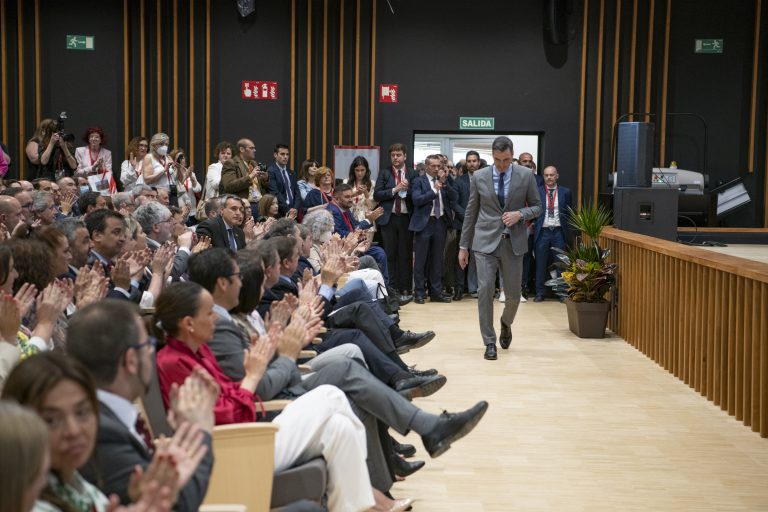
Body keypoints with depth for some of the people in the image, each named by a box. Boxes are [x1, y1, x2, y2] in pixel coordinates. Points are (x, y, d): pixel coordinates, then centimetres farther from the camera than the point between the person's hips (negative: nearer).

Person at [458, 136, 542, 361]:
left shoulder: (526, 176, 0)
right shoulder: (479, 177, 1)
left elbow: (537, 206, 7)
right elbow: (470, 213, 6)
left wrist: (520, 214, -14)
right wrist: (463, 245, 6)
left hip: (513, 242, 1)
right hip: (486, 241, 0)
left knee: (513, 294, 6)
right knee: (485, 290, -9)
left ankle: (506, 323, 39)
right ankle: (489, 342, 3)